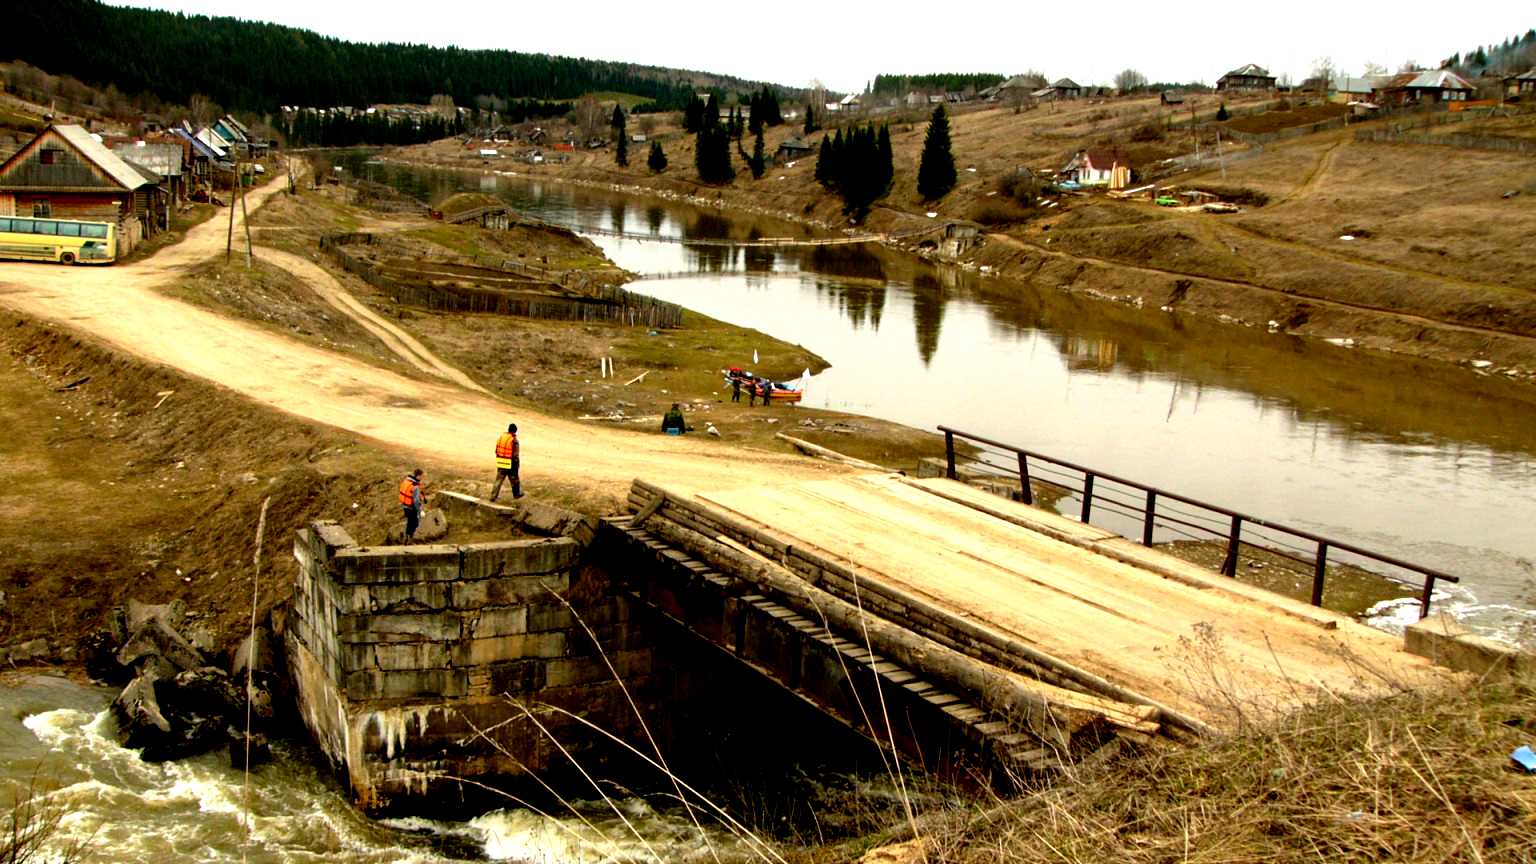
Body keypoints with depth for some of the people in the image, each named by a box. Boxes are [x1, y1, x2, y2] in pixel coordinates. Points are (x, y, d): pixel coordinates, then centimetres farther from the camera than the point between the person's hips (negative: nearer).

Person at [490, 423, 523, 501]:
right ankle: (517, 494, 33)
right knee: (514, 480, 16)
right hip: (510, 465, -4)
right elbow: (516, 455, -15)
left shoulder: (500, 437, 1)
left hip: (500, 463, 4)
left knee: (498, 480, 8)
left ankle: (493, 496, 3)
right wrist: (518, 464, -2)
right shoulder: (514, 440, -16)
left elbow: (497, 451, 8)